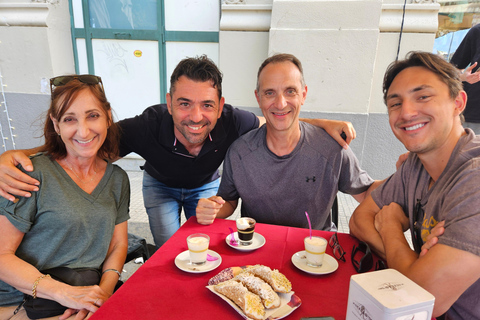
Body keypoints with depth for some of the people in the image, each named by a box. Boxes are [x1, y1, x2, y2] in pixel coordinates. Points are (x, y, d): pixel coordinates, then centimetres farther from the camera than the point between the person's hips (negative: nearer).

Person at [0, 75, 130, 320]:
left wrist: (104, 291, -11)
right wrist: (64, 293, -19)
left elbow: (118, 245, 7)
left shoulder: (117, 179, 4)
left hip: (88, 300, 5)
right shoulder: (34, 174, -11)